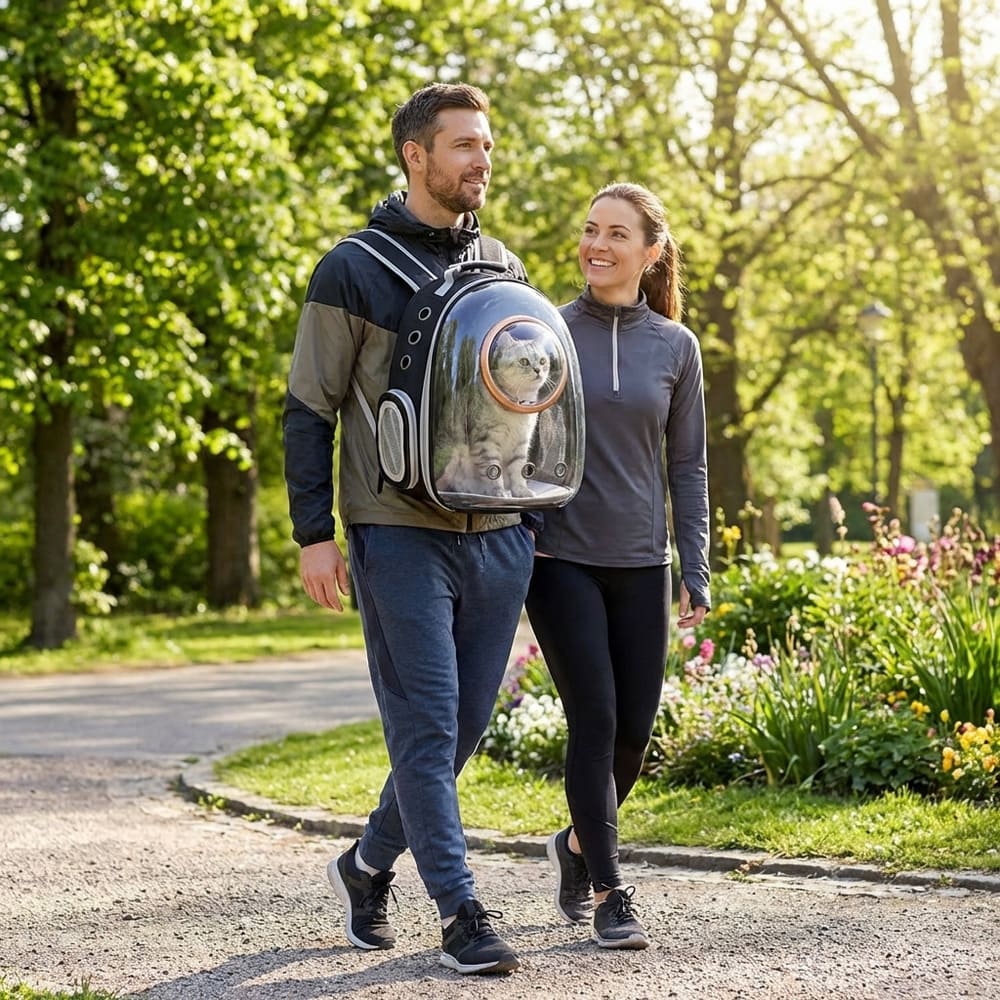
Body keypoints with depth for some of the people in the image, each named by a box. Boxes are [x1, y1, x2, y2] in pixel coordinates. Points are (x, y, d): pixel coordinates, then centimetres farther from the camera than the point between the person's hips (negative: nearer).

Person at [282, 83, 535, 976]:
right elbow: (309, 408, -2)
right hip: (401, 536, -5)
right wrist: (314, 533, -8)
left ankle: (369, 865, 28)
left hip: (499, 536, 6)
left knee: (464, 728, 9)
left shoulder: (504, 271, 14)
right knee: (426, 727, -6)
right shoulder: (355, 270, -2)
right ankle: (461, 912, -1)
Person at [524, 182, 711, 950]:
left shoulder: (675, 347, 5)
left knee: (633, 729, 3)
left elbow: (687, 466, 8)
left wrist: (697, 571, 2)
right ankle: (607, 893, 1)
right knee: (594, 721, -9)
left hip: (641, 567, 2)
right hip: (561, 561, -2)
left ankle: (579, 842, 31)